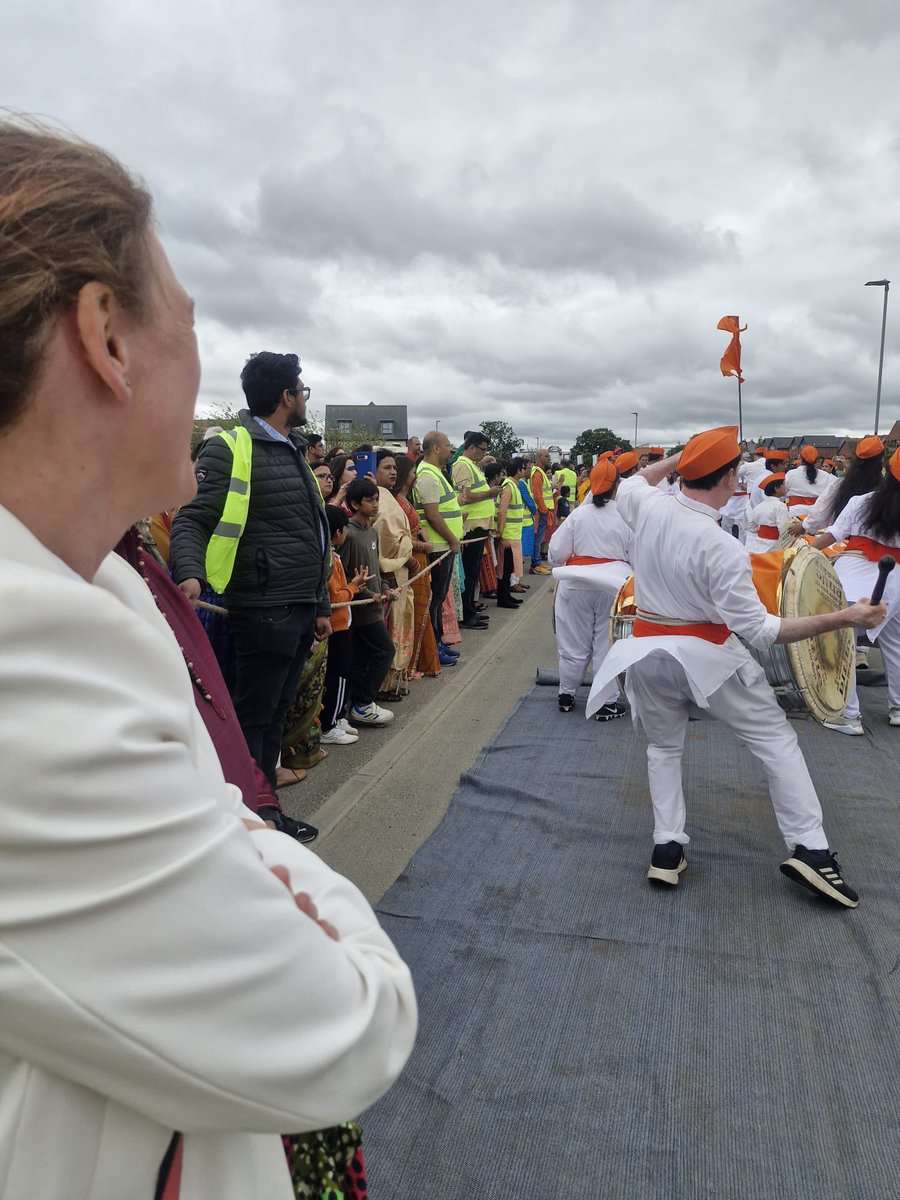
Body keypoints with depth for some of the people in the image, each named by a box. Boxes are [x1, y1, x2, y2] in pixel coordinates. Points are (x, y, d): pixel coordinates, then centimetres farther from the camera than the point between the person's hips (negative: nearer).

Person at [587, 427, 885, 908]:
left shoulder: (649, 508, -8)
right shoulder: (723, 548, -22)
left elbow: (631, 482, 19)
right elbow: (758, 629, -20)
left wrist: (680, 459, 17)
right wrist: (842, 618, -19)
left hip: (649, 652, 5)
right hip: (707, 655, -5)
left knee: (664, 748, 21)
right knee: (776, 741, 10)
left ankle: (667, 849, 16)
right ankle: (809, 850, 9)